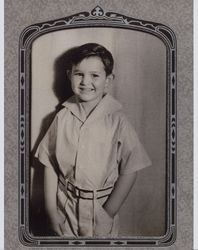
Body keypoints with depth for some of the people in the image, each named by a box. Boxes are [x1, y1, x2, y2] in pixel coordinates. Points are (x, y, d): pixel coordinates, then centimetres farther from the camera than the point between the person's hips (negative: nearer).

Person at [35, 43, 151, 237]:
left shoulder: (117, 121, -12)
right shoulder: (62, 118, -3)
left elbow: (129, 172, -11)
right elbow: (50, 165, -1)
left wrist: (108, 214, -12)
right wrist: (51, 211, -4)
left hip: (101, 207, -2)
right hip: (65, 207, 2)